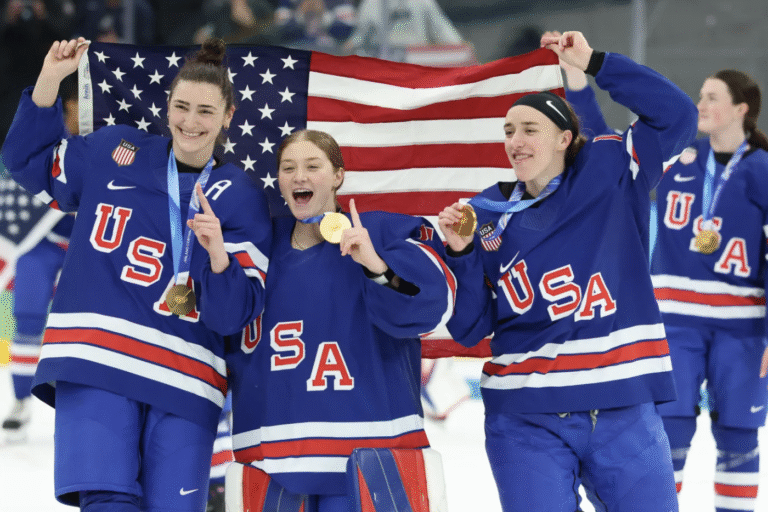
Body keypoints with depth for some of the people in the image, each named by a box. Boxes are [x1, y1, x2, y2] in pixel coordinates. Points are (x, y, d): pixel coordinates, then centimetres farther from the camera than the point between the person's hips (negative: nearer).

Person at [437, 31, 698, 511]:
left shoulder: (607, 172, 4)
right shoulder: (487, 214, 6)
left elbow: (676, 116, -6)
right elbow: (469, 328, 6)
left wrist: (595, 63, -9)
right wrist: (461, 253, -9)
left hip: (623, 409, -1)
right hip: (526, 422, 1)